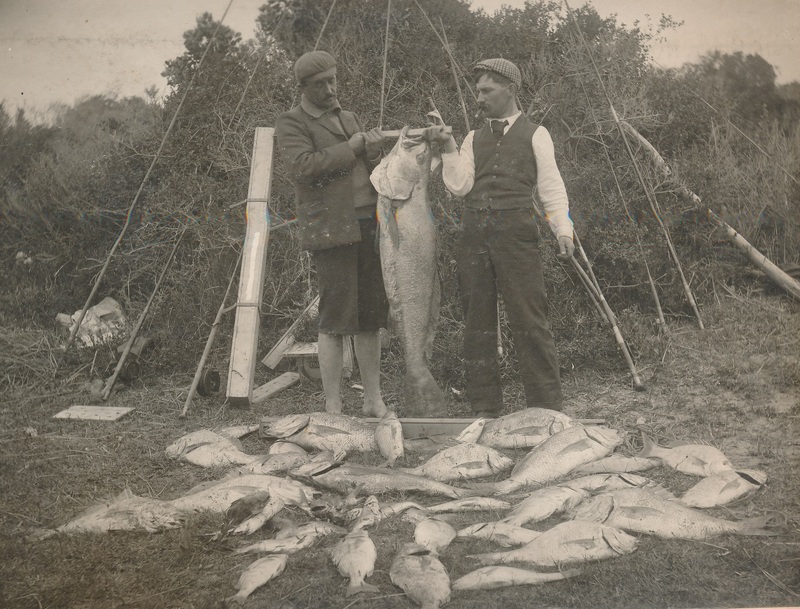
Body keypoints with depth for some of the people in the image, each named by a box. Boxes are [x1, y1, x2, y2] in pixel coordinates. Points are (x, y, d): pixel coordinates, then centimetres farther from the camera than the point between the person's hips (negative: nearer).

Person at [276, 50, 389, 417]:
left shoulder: (350, 119, 21)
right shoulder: (291, 124, 1)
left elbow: (373, 173, 23)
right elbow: (304, 167, -17)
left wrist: (373, 150, 3)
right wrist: (350, 148, -12)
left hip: (368, 226, 7)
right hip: (331, 230, -6)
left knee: (371, 316, 8)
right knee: (335, 320, -7)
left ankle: (374, 401, 17)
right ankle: (333, 409, 0)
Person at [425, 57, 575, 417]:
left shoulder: (535, 134, 8)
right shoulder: (474, 139, 19)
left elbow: (551, 187, 3)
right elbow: (459, 187, 8)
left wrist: (563, 229, -8)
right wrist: (448, 147, -1)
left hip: (515, 232, -4)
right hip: (473, 234, 5)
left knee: (529, 320, -7)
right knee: (477, 323, 5)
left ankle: (546, 408, 0)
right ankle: (484, 407, 13)